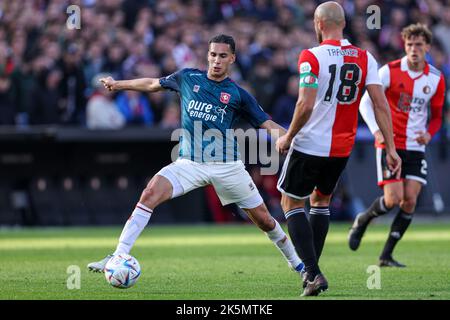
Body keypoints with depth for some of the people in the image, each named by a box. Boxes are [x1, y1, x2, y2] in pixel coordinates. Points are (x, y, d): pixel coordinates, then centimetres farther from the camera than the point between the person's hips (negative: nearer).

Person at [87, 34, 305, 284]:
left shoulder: (238, 95, 3)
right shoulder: (188, 78, 8)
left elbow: (267, 124, 3)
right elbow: (153, 84, 23)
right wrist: (119, 84, 24)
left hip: (227, 165, -1)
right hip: (190, 162, 1)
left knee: (263, 219, 4)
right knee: (151, 193, -24)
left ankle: (294, 261, 30)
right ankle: (119, 256, -23)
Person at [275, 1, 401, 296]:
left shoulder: (312, 57, -13)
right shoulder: (365, 58, 2)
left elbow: (306, 105, -21)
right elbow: (380, 104, -3)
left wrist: (288, 138, -6)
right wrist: (391, 148, -1)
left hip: (309, 145, -5)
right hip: (343, 149, 5)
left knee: (292, 203, 9)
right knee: (321, 200, 25)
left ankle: (313, 272, -5)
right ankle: (311, 271, 23)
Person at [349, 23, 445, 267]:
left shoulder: (436, 79, 2)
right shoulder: (390, 71, -8)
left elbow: (437, 115, 15)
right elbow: (365, 102, -6)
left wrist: (429, 134, -6)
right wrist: (376, 130, -21)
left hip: (416, 147, 4)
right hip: (390, 144, -3)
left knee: (410, 200, -7)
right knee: (393, 198, -13)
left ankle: (386, 256, 3)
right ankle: (361, 221, 18)